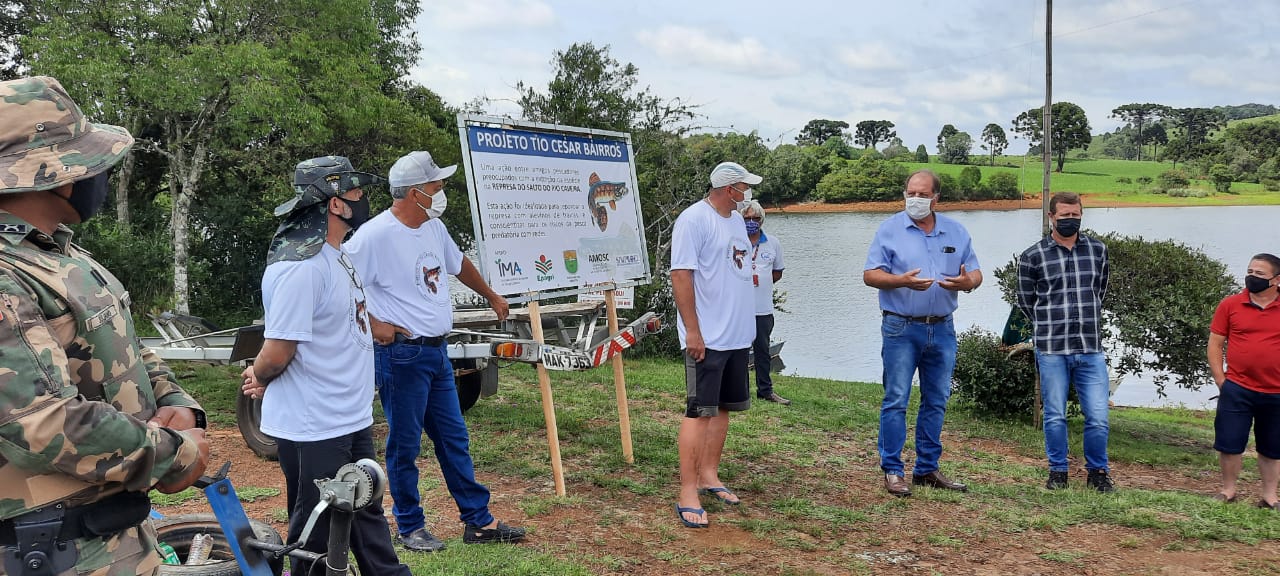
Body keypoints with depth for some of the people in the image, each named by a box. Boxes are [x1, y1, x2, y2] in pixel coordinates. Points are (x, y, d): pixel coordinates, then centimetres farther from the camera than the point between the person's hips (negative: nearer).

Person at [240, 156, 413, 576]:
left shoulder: (338, 256, 9)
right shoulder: (300, 268, -23)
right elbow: (277, 353, -21)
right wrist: (259, 376, 1)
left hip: (353, 421, 9)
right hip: (313, 430, -9)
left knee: (367, 516, 20)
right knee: (316, 538, 7)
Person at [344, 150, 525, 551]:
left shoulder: (434, 228, 8)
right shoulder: (374, 235, -17)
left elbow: (459, 264, 26)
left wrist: (492, 297, 37)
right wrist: (373, 324, -14)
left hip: (437, 352, 8)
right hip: (402, 355, -8)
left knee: (454, 439, 13)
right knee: (404, 446, 5)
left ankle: (479, 521, 21)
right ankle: (410, 528, 19)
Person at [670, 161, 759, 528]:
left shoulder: (736, 220, 15)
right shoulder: (694, 219, -13)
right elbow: (680, 276, -18)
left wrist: (747, 324, 18)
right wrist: (692, 331, -21)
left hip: (737, 336, 9)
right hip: (707, 338, -9)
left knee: (723, 408, 14)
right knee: (699, 412, -7)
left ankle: (709, 476, 26)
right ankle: (687, 495, -3)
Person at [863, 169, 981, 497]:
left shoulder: (956, 232, 10)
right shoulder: (890, 229, -1)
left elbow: (975, 273, 9)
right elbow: (870, 275, -5)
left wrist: (968, 282, -16)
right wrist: (901, 280, -23)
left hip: (942, 329, 4)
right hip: (901, 328, -4)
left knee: (936, 402, 10)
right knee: (896, 401, -4)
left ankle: (927, 469, 21)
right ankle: (892, 471, 4)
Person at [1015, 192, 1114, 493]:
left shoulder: (1098, 250, 7)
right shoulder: (1032, 256, -1)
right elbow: (1026, 302, 8)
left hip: (1091, 350, 2)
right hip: (1051, 351, -2)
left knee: (1098, 416, 2)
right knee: (1055, 416, 6)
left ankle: (1098, 471, 21)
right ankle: (1057, 471, 22)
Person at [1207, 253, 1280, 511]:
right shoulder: (1230, 305, -1)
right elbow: (1215, 344, 2)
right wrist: (1220, 381, -3)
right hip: (1236, 390, -1)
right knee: (1229, 443, 4)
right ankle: (1228, 491, 20)